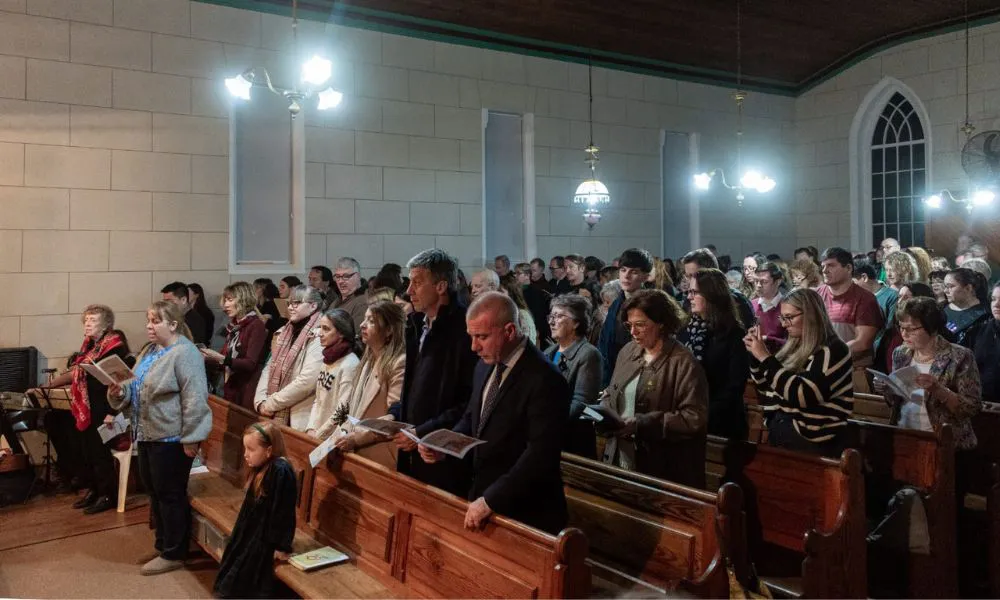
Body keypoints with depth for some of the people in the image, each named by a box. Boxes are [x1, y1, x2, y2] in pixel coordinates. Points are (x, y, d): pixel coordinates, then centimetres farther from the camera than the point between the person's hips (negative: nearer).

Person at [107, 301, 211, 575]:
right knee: (154, 494, 17)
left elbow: (194, 399, -22)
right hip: (147, 435, 9)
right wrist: (121, 392, 2)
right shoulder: (149, 351, 13)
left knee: (170, 495, 1)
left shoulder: (184, 353, -17)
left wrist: (190, 438, -22)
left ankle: (173, 554, 14)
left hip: (171, 438, -9)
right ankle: (162, 546, 31)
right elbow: (138, 389, 24)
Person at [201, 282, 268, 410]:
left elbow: (250, 364, -17)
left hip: (248, 392, -7)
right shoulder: (233, 326, 13)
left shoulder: (256, 325, -10)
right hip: (231, 390, 7)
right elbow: (226, 361, 14)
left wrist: (221, 359, -24)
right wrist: (207, 357, 0)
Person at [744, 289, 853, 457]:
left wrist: (766, 358, -20)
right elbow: (768, 391, 17)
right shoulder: (796, 346, 11)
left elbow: (802, 395, -23)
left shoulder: (832, 350, -10)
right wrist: (755, 355, 4)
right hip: (782, 424, 7)